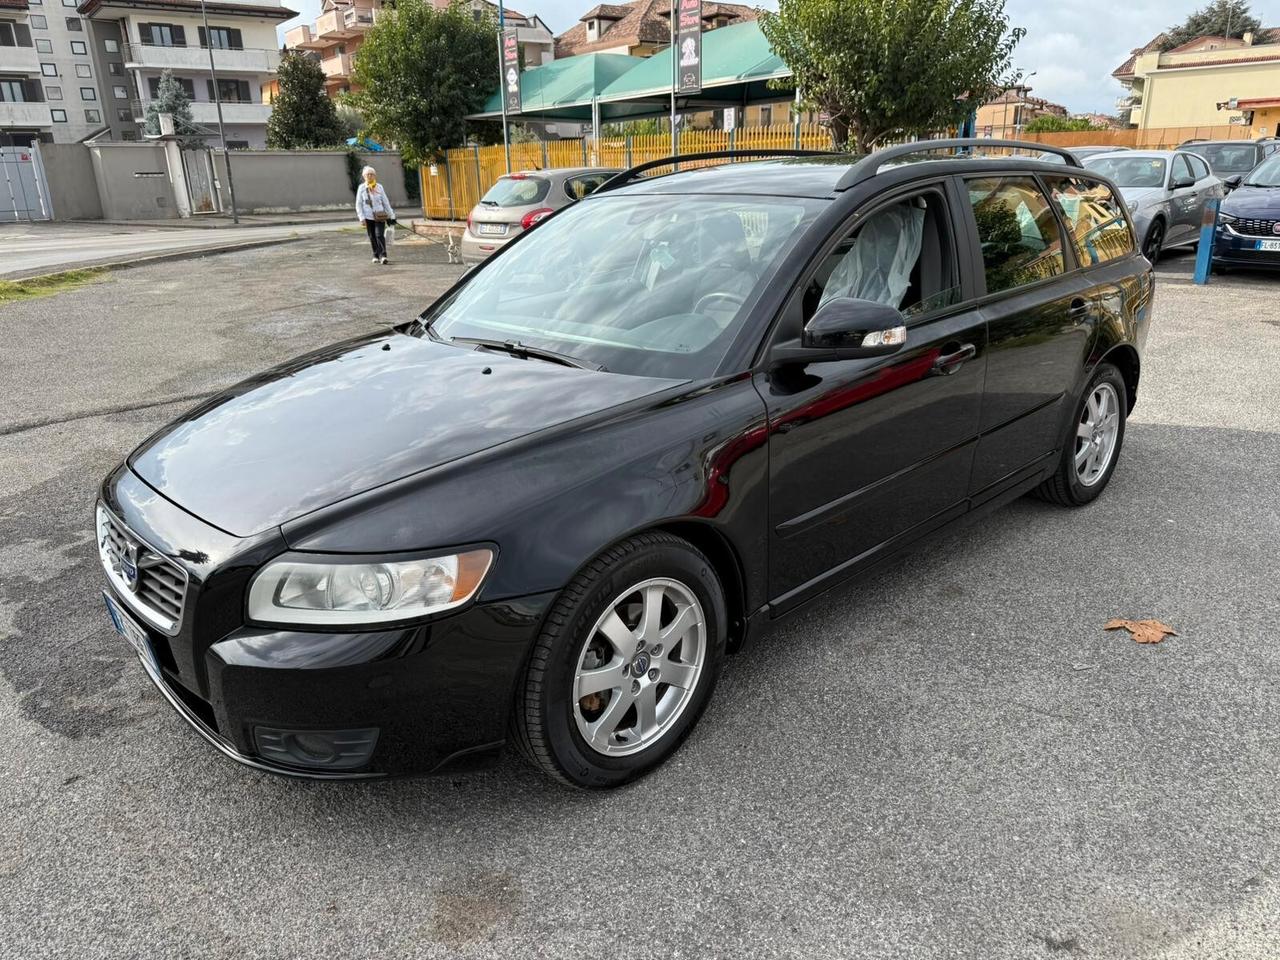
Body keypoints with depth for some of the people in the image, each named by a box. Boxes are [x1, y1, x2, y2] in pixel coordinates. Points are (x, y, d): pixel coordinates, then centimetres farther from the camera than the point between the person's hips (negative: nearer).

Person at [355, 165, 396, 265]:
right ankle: (376, 256, 19)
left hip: (380, 216, -1)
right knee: (372, 237, 7)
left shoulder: (379, 187, 4)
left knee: (380, 235, -15)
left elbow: (386, 202, 9)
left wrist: (391, 215, 8)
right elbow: (358, 204, 3)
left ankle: (383, 255, -19)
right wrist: (362, 218, -5)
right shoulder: (362, 188, 2)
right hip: (368, 216, 1)